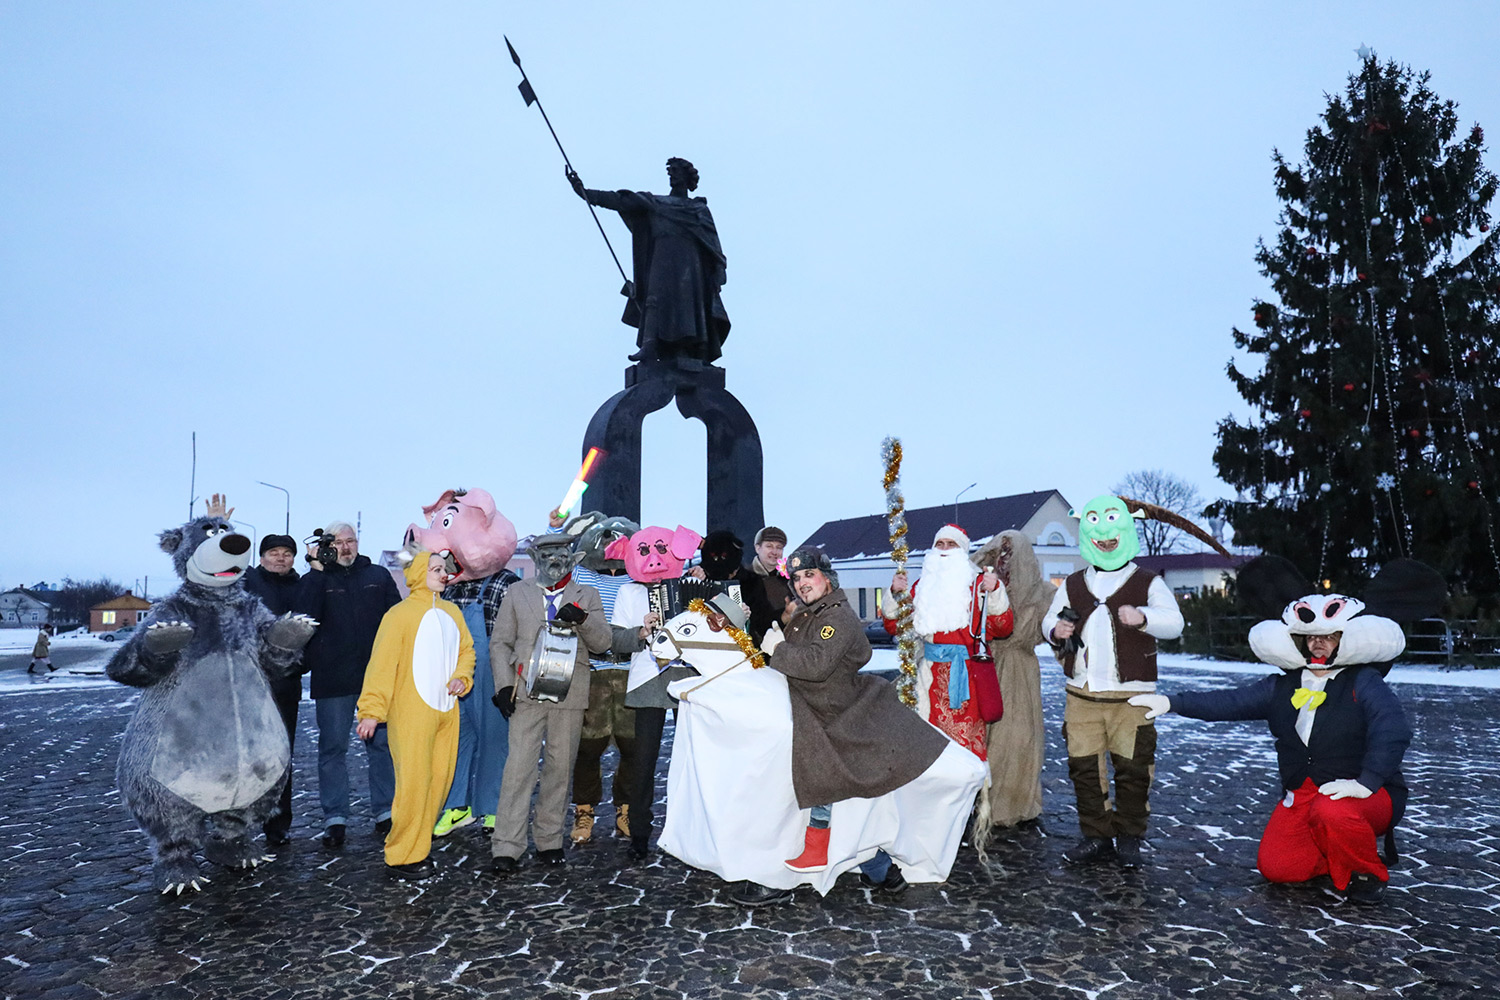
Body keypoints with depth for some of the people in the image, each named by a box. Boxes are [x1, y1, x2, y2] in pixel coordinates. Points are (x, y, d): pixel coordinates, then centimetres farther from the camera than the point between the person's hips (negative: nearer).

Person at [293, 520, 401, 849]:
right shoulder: (315, 580, 3)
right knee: (333, 747, 4)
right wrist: (317, 571, -15)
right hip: (333, 680, -2)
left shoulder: (379, 576, 10)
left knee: (382, 744, 8)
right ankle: (334, 819, 13)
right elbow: (303, 616, -15)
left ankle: (385, 813, 18)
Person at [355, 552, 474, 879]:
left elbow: (466, 650, 19)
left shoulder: (451, 612, 12)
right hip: (411, 714, -6)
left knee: (440, 779, 6)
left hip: (446, 711, 6)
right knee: (413, 783, -5)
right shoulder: (400, 615, -7)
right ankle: (401, 858, 7)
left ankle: (418, 844, 20)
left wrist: (461, 677, 0)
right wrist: (371, 711, -16)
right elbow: (382, 664, -10)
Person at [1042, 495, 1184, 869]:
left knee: (1132, 768, 2)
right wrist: (1055, 631, -6)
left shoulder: (1148, 583, 3)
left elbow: (1174, 622, -8)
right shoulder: (1072, 586, 12)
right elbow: (1049, 620, 17)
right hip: (1082, 694, 3)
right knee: (1084, 767, 6)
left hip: (1132, 696, -3)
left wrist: (1143, 617, -27)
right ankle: (1096, 836, 19)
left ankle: (1129, 838, 19)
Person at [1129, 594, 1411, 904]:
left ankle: (1367, 873, -7)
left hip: (1366, 794, -5)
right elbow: (1228, 702, 2)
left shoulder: (1364, 682, -7)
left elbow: (1392, 730, -22)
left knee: (1331, 811, -39)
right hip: (1302, 794, 5)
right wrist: (1171, 702, -8)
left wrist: (1365, 783, -33)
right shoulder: (1283, 687, 8)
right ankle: (1343, 858, 18)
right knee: (1275, 866, -11)